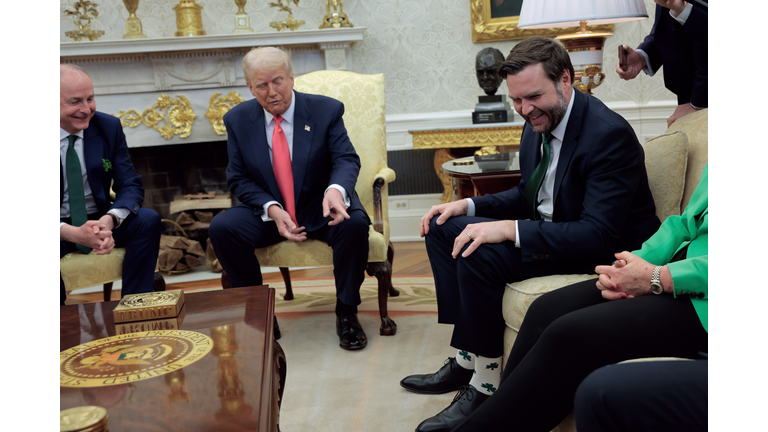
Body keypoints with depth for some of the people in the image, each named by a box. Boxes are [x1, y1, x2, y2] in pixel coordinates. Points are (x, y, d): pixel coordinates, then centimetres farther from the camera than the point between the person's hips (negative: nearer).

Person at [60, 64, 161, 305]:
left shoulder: (109, 127, -2)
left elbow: (131, 186, -4)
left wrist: (109, 220, -28)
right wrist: (72, 232, -34)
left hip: (100, 221, 3)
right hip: (60, 228, -3)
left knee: (148, 220, -25)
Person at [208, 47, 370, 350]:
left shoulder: (326, 110, -5)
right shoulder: (238, 120, 0)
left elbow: (346, 159, -12)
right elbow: (239, 179, 0)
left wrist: (335, 189, -38)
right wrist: (272, 210, -19)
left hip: (321, 209, -2)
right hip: (267, 211, 2)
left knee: (354, 224, -33)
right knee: (221, 228, -24)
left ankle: (346, 313, -12)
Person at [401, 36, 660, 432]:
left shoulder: (609, 133, -24)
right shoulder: (538, 126, 3)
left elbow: (599, 235, -31)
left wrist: (510, 230, -34)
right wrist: (468, 205, -1)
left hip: (605, 253, -10)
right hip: (549, 227, 10)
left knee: (478, 255, -28)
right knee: (443, 227, 3)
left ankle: (485, 384, -11)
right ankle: (466, 359, 2)